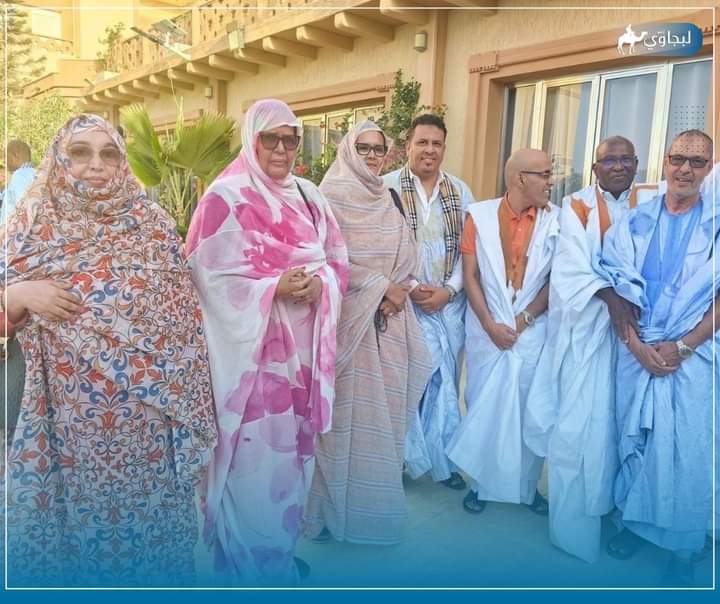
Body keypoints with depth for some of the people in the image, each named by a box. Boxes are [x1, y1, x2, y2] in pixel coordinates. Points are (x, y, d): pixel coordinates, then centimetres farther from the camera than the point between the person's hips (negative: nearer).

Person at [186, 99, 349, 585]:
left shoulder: (309, 196, 11)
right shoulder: (226, 197, -8)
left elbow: (338, 260, 11)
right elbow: (212, 277, -13)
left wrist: (319, 284, -10)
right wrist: (276, 288, -22)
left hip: (302, 344, 7)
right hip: (253, 346, -6)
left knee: (293, 445, 15)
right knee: (256, 452, -1)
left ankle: (281, 550, 34)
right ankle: (249, 562, 21)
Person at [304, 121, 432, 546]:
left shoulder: (389, 199, 16)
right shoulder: (333, 196, -3)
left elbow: (407, 254, 13)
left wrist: (399, 290, -6)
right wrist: (379, 286, -13)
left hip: (389, 317, 6)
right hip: (349, 315, -6)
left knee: (385, 405, 8)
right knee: (349, 409, -1)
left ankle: (380, 502, 21)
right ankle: (338, 506, 13)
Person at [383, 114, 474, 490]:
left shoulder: (460, 192, 9)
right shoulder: (387, 187, -4)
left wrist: (449, 289, -5)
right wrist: (410, 288, -12)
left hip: (449, 302, 3)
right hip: (405, 302, -3)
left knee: (445, 380, 8)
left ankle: (442, 457, 23)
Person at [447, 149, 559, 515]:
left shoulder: (556, 220, -1)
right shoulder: (480, 215, -3)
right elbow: (470, 276, -3)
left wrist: (523, 320, -7)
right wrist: (490, 324, -10)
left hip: (533, 331, 1)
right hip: (486, 330, 0)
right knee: (483, 407, 8)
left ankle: (528, 486, 27)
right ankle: (481, 483, 26)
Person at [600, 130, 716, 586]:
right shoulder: (635, 222, 5)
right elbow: (617, 286, 1)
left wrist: (682, 346, -12)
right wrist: (636, 344, -9)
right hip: (637, 351, 2)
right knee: (633, 439, 11)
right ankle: (635, 521, 30)